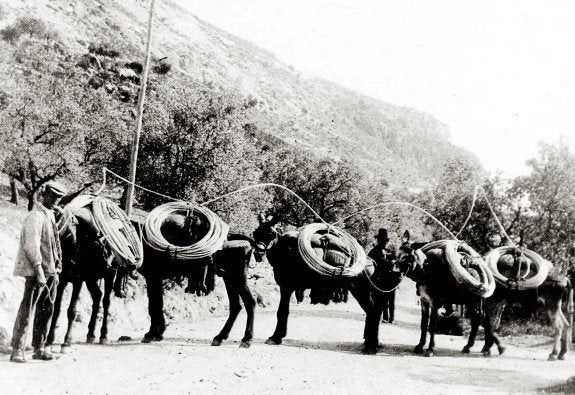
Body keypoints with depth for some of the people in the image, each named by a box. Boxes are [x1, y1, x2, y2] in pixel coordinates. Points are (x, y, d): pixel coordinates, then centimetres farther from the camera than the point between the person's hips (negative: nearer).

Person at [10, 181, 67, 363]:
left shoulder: (50, 216, 16)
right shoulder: (35, 217, -11)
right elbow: (31, 246, -18)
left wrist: (56, 270, 15)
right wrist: (39, 271, -23)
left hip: (50, 271, 9)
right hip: (37, 272, -9)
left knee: (46, 309, 11)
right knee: (27, 309, -5)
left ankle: (39, 348, 19)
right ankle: (17, 350, -1)